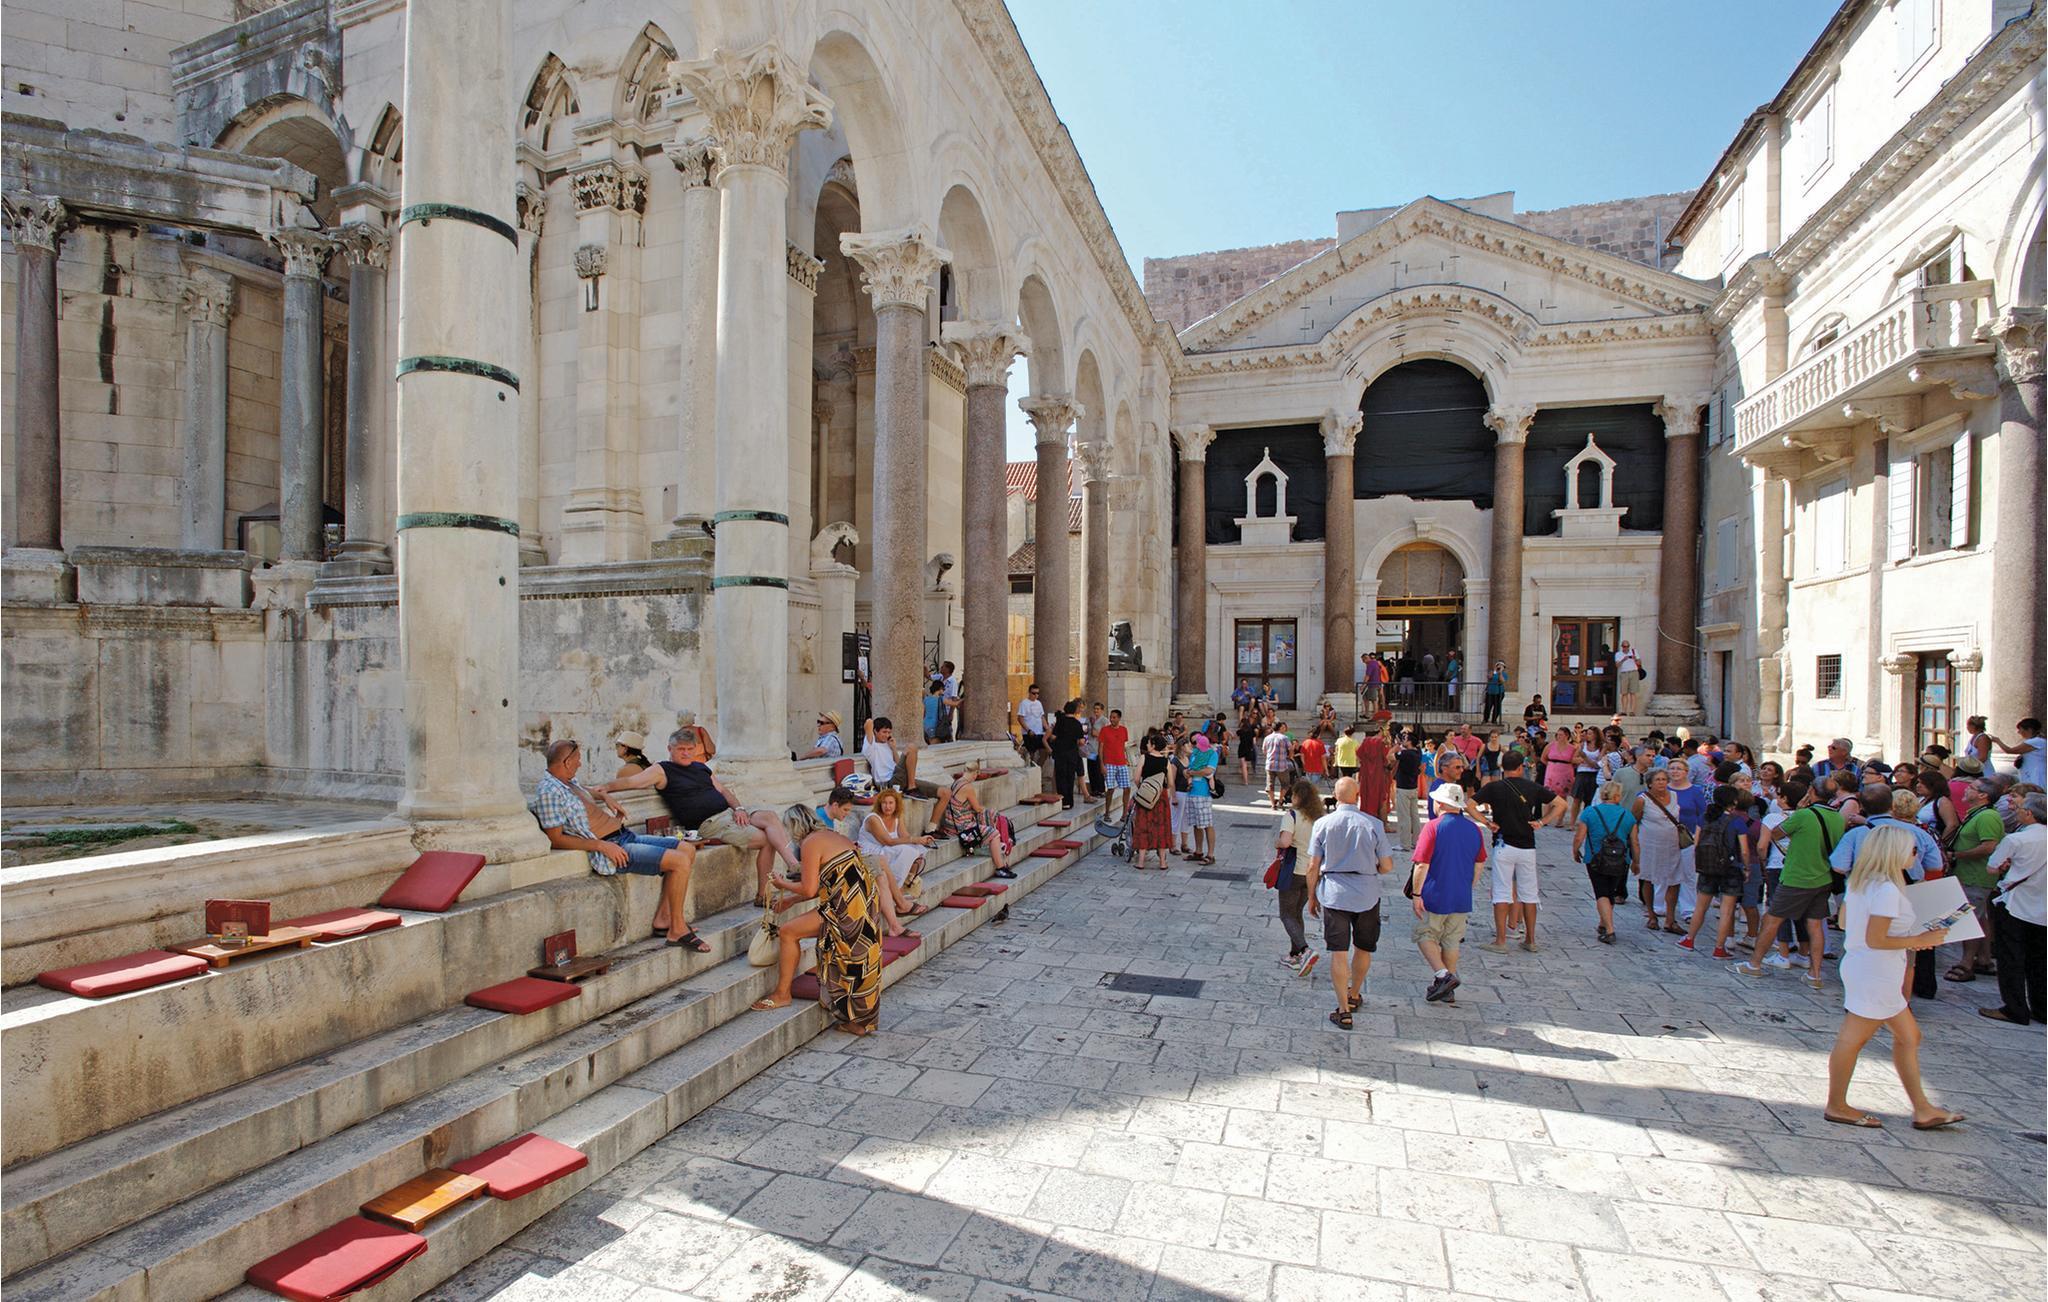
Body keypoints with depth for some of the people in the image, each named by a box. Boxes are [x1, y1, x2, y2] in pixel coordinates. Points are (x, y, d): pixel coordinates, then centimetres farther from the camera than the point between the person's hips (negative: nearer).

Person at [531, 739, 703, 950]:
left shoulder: (569, 783, 15)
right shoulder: (549, 792, -14)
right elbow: (556, 839, -19)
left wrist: (606, 797, 24)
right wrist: (601, 846, -23)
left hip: (626, 836, 10)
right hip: (609, 848, -10)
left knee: (687, 849, 5)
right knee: (680, 861, -20)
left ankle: (663, 917, 8)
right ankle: (678, 930, -9)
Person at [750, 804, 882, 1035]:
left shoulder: (811, 842, -7)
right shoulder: (832, 836, 20)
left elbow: (809, 890, -10)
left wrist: (783, 884, 9)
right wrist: (790, 899, 29)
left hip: (846, 909, -9)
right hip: (862, 904, 9)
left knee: (787, 932, 3)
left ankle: (782, 995, 15)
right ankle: (858, 1020, 26)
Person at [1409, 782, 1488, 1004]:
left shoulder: (1433, 827, -15)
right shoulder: (1474, 829, 3)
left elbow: (1422, 865, -17)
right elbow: (1480, 864, 12)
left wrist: (1416, 894, -11)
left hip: (1435, 896, -5)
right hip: (1462, 898, 5)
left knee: (1425, 936, 9)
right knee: (1451, 942, 15)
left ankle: (1443, 975, -8)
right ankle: (1448, 990, 20)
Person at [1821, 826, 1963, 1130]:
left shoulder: (1858, 883, 7)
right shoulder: (1887, 890, -21)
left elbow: (1843, 922, 16)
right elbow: (1875, 940, -24)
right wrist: (1917, 940, -13)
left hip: (1858, 966, 10)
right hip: (1874, 976, -10)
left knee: (1908, 1036, 19)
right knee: (1853, 1040, 1)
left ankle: (1922, 1109, 28)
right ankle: (1836, 1106, 12)